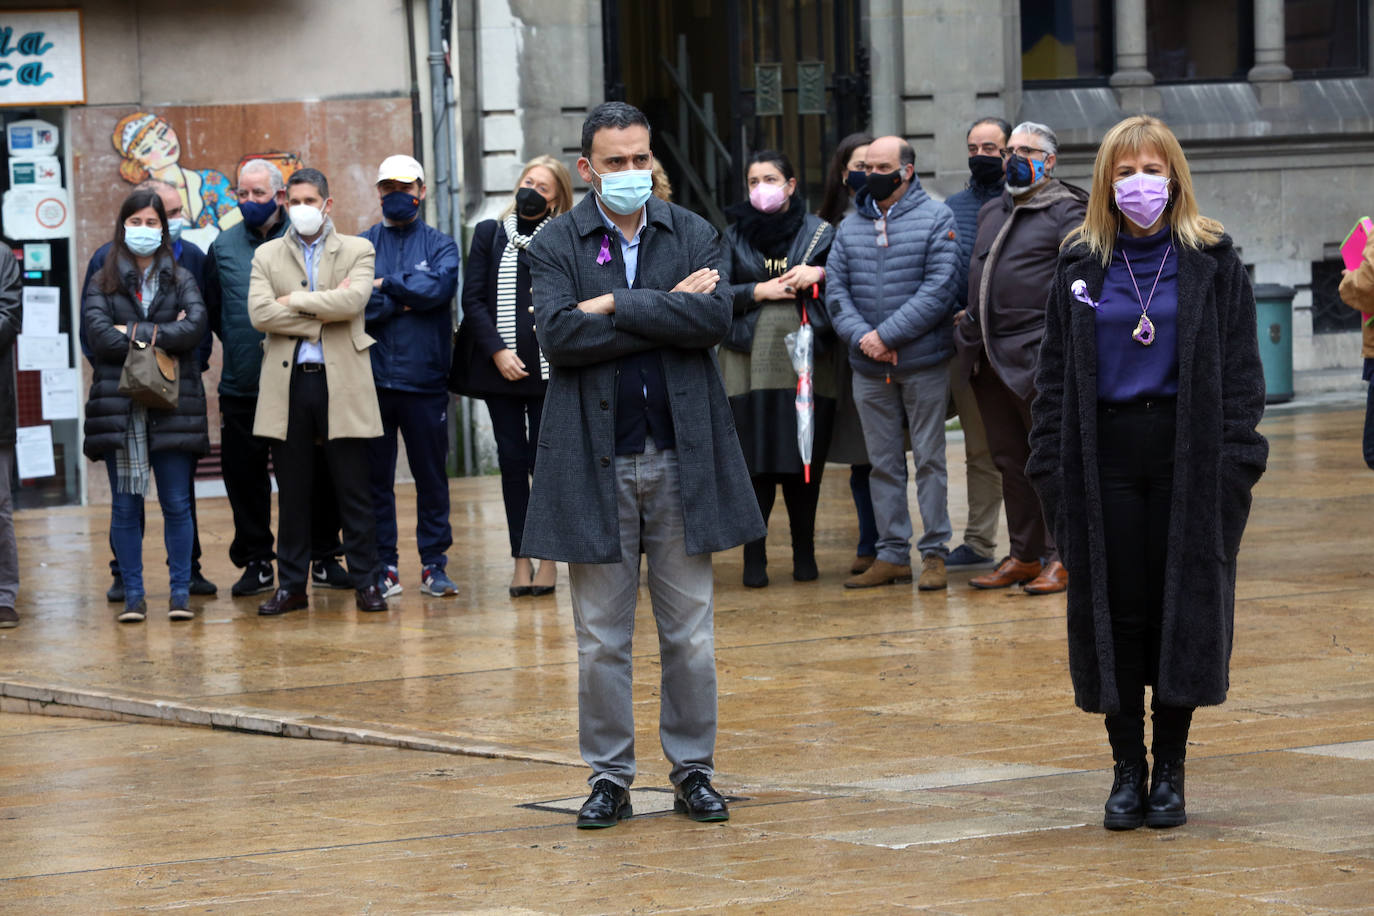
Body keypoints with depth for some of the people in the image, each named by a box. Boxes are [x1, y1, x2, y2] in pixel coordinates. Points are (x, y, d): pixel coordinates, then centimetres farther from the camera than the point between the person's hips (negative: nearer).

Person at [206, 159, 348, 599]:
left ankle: (324, 559, 14)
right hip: (242, 384, 2)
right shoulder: (224, 246, 8)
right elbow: (212, 308, 18)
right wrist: (238, 345, 13)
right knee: (244, 474, 4)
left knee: (317, 473, 3)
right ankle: (256, 562, 14)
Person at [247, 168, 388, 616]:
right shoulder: (267, 255, 11)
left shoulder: (357, 251, 6)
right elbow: (260, 313, -5)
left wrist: (294, 301, -8)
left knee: (353, 490, 1)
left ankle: (366, 581, 8)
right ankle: (291, 585, 11)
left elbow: (353, 300, -13)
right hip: (288, 382, 2)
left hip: (342, 381, -2)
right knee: (292, 491, 5)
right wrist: (323, 312, -9)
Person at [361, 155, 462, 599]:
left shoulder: (440, 246, 7)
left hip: (425, 379, 0)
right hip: (373, 378, 0)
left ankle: (434, 564, 10)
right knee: (376, 478, 3)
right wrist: (407, 300, -9)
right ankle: (383, 566, 9)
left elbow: (440, 287, -13)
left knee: (431, 475, 3)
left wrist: (388, 285, -8)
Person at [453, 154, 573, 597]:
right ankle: (520, 559, 9)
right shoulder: (490, 234, 10)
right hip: (500, 367, 2)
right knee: (512, 460, 4)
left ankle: (548, 558, 6)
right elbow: (473, 299, 3)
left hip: (548, 370, -2)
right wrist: (497, 352, -6)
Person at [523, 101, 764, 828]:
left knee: (690, 635, 6)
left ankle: (693, 770, 15)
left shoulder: (694, 235, 7)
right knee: (601, 640, 4)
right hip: (595, 462, -1)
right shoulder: (555, 245, 2)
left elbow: (715, 319, -10)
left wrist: (617, 307, -13)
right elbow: (558, 335, -14)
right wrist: (667, 312, -12)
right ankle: (609, 777, 13)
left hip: (682, 460, 1)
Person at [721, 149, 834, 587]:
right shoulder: (735, 235, 11)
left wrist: (819, 273, -11)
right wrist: (759, 291, -8)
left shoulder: (820, 233, 8)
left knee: (805, 462, 1)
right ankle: (754, 557, 2)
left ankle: (804, 552, 14)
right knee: (755, 464, -4)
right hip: (751, 362, 0)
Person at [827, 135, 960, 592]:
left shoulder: (936, 218, -2)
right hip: (869, 369, 4)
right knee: (883, 463, 8)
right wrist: (861, 337, -14)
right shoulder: (849, 227, 11)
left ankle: (934, 553, 5)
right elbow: (836, 290, 4)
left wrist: (886, 335, -17)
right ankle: (892, 554, 13)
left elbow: (939, 288, -12)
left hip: (924, 364, -4)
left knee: (929, 459, 1)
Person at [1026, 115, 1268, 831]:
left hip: (1190, 457, -1)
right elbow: (1055, 374, 9)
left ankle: (1170, 770, 12)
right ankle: (1127, 770, 11)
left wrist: (1238, 462, -9)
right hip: (1105, 460, 2)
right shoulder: (1080, 267, 8)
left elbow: (1240, 369, 0)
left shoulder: (1212, 262, 2)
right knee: (1115, 611, 2)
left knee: (1186, 607, 1)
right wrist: (1051, 466, 1)